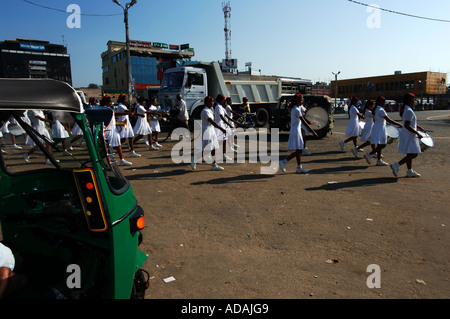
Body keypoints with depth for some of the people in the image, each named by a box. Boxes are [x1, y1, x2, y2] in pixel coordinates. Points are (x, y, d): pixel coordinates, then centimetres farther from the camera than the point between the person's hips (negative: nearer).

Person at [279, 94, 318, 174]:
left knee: (299, 150, 12)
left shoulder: (293, 109, 14)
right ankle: (284, 162, -7)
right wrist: (313, 132, -17)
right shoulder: (297, 110, -16)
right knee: (298, 150, -6)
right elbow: (304, 122, -19)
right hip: (296, 132, -10)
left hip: (293, 131, 10)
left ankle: (299, 168, 16)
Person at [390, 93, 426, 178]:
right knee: (413, 154, -8)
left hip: (407, 135, 11)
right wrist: (417, 133, -22)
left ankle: (410, 171, 20)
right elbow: (407, 125, -25)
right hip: (409, 135, -11)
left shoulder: (405, 110, 14)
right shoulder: (409, 111, -18)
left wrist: (421, 129, 25)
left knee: (410, 154, 14)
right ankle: (396, 165, -9)